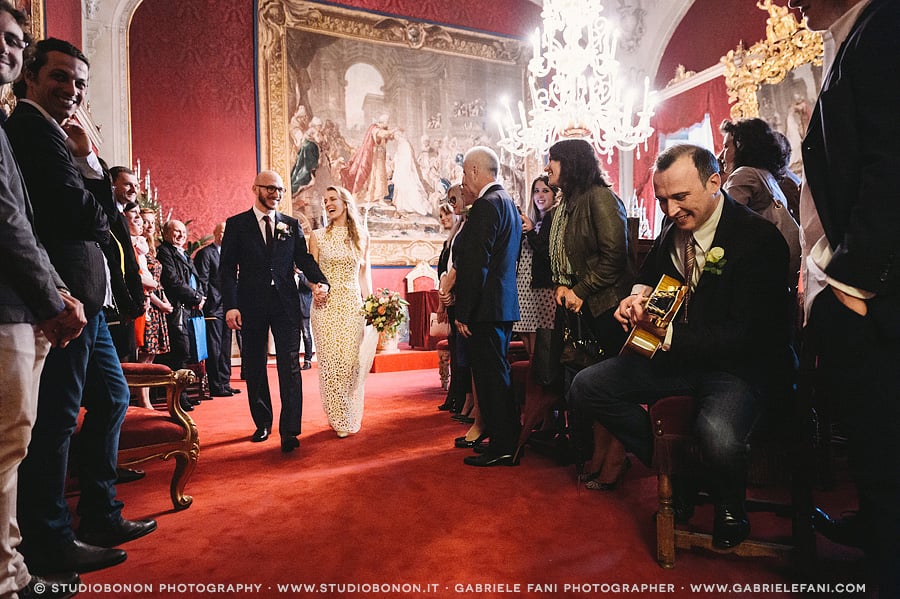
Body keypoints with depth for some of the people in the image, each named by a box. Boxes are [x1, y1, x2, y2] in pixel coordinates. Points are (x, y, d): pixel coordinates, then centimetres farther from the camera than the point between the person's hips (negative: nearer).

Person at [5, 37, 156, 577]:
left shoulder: (54, 133, 23)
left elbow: (101, 205, 16)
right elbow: (77, 209, -16)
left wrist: (86, 154, 5)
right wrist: (106, 231, 1)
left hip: (83, 298, 10)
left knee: (112, 398, 15)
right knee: (57, 417, -2)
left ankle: (100, 517, 26)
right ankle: (50, 543, 13)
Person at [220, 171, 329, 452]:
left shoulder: (291, 225, 10)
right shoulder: (236, 224, 4)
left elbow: (304, 259, 8)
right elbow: (227, 268, 0)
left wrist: (320, 281, -13)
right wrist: (231, 306, -10)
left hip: (286, 304, 0)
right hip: (251, 306, 0)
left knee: (290, 367, -5)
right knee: (254, 368, 11)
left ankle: (290, 431, -1)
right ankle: (262, 423, 27)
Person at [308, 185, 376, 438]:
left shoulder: (361, 236, 8)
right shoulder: (318, 236, 6)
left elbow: (364, 272, 11)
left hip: (353, 305, 1)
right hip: (326, 304, 0)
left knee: (352, 361, -3)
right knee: (330, 362, -2)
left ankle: (351, 417, 14)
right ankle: (338, 419, 12)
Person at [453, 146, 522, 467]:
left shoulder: (486, 205, -14)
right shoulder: (509, 203, 16)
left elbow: (476, 264, -21)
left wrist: (464, 313, -18)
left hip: (485, 308, -10)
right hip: (504, 305, 10)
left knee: (491, 377, -2)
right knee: (497, 375, 17)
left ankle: (502, 448, 9)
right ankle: (507, 443, 29)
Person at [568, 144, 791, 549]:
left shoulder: (759, 238, -16)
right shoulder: (672, 231, 4)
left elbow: (747, 334, -21)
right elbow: (649, 275, 23)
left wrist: (669, 335, -31)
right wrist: (639, 296, -2)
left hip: (740, 365, -6)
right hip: (675, 355, 6)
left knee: (717, 435, -36)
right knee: (586, 387, -8)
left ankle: (730, 507, 4)